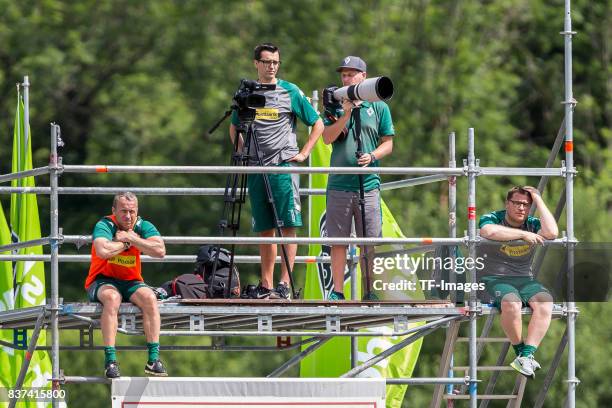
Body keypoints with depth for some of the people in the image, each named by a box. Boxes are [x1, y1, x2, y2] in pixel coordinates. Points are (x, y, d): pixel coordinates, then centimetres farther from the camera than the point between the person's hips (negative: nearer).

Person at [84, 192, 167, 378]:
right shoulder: (104, 225, -12)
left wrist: (131, 238, -18)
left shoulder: (143, 226, 0)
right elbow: (103, 251, -34)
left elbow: (160, 251, -18)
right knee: (112, 298, -37)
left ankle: (153, 359, -27)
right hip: (103, 281, -4)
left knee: (149, 298, -27)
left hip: (130, 282, 4)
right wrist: (125, 243, -17)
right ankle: (110, 360, -39)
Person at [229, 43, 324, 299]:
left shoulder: (290, 92, 2)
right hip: (256, 169, 4)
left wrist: (304, 154, -1)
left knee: (288, 226, -9)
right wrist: (243, 151, 10)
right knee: (265, 229, 6)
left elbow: (317, 124, 7)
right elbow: (234, 127, 26)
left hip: (284, 166, -4)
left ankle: (284, 284, -12)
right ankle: (266, 286, 8)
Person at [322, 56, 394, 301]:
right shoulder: (335, 107, 10)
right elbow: (328, 138, -2)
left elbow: (388, 143, 8)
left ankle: (368, 293, 3)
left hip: (368, 185, -1)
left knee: (368, 243, -1)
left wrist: (372, 157, -10)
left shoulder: (378, 107, 8)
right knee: (338, 241, 0)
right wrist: (346, 114, -13)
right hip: (339, 185, 1)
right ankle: (337, 292, 4)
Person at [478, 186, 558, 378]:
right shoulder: (492, 219, 1)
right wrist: (523, 234, -19)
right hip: (493, 279, -4)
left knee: (544, 302, -28)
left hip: (524, 279, 4)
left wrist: (538, 200, -4)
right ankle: (520, 351, -17)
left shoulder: (532, 224, 11)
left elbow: (551, 233, -12)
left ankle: (526, 355, -31)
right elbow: (490, 232, -25)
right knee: (511, 302, -37)